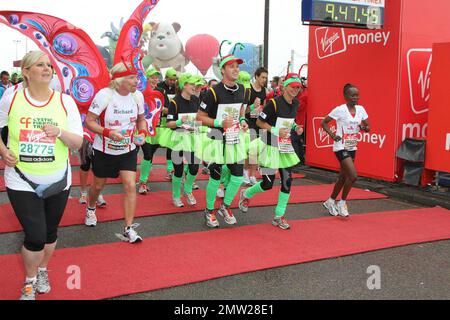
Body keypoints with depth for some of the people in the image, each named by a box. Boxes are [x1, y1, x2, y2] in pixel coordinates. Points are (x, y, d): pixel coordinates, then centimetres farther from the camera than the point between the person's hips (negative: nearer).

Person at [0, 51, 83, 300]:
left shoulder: (65, 101, -5)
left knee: (50, 232, 16)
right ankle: (29, 283, 22)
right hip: (22, 181, -2)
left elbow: (78, 142, -4)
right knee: (35, 236, -5)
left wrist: (60, 132, -23)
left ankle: (43, 271, 45)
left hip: (57, 181, 2)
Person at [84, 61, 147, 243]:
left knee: (130, 186, -11)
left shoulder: (137, 96, -6)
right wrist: (109, 133, -31)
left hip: (128, 150, 2)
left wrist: (142, 133, -10)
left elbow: (141, 119, 11)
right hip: (104, 151, -2)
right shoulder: (104, 95, -19)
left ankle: (128, 229, -3)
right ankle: (90, 208, 52)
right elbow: (89, 121, -17)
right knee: (98, 185, 18)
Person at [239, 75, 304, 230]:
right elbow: (259, 122, -12)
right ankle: (246, 194, 31)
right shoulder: (274, 103, -17)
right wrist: (276, 131, -23)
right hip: (270, 147, -7)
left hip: (285, 147, 7)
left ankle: (279, 217, 13)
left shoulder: (295, 103, 5)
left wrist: (296, 127, 2)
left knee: (287, 181, 1)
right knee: (268, 184, -1)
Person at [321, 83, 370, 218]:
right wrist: (332, 135, -16)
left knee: (343, 177, 14)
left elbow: (368, 127, 10)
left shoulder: (361, 109, 3)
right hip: (341, 147, -7)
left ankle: (330, 202, 31)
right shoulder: (340, 110, -12)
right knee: (353, 176, -16)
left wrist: (364, 128, -13)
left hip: (352, 147, 7)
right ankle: (342, 203, 3)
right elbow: (323, 122, -5)